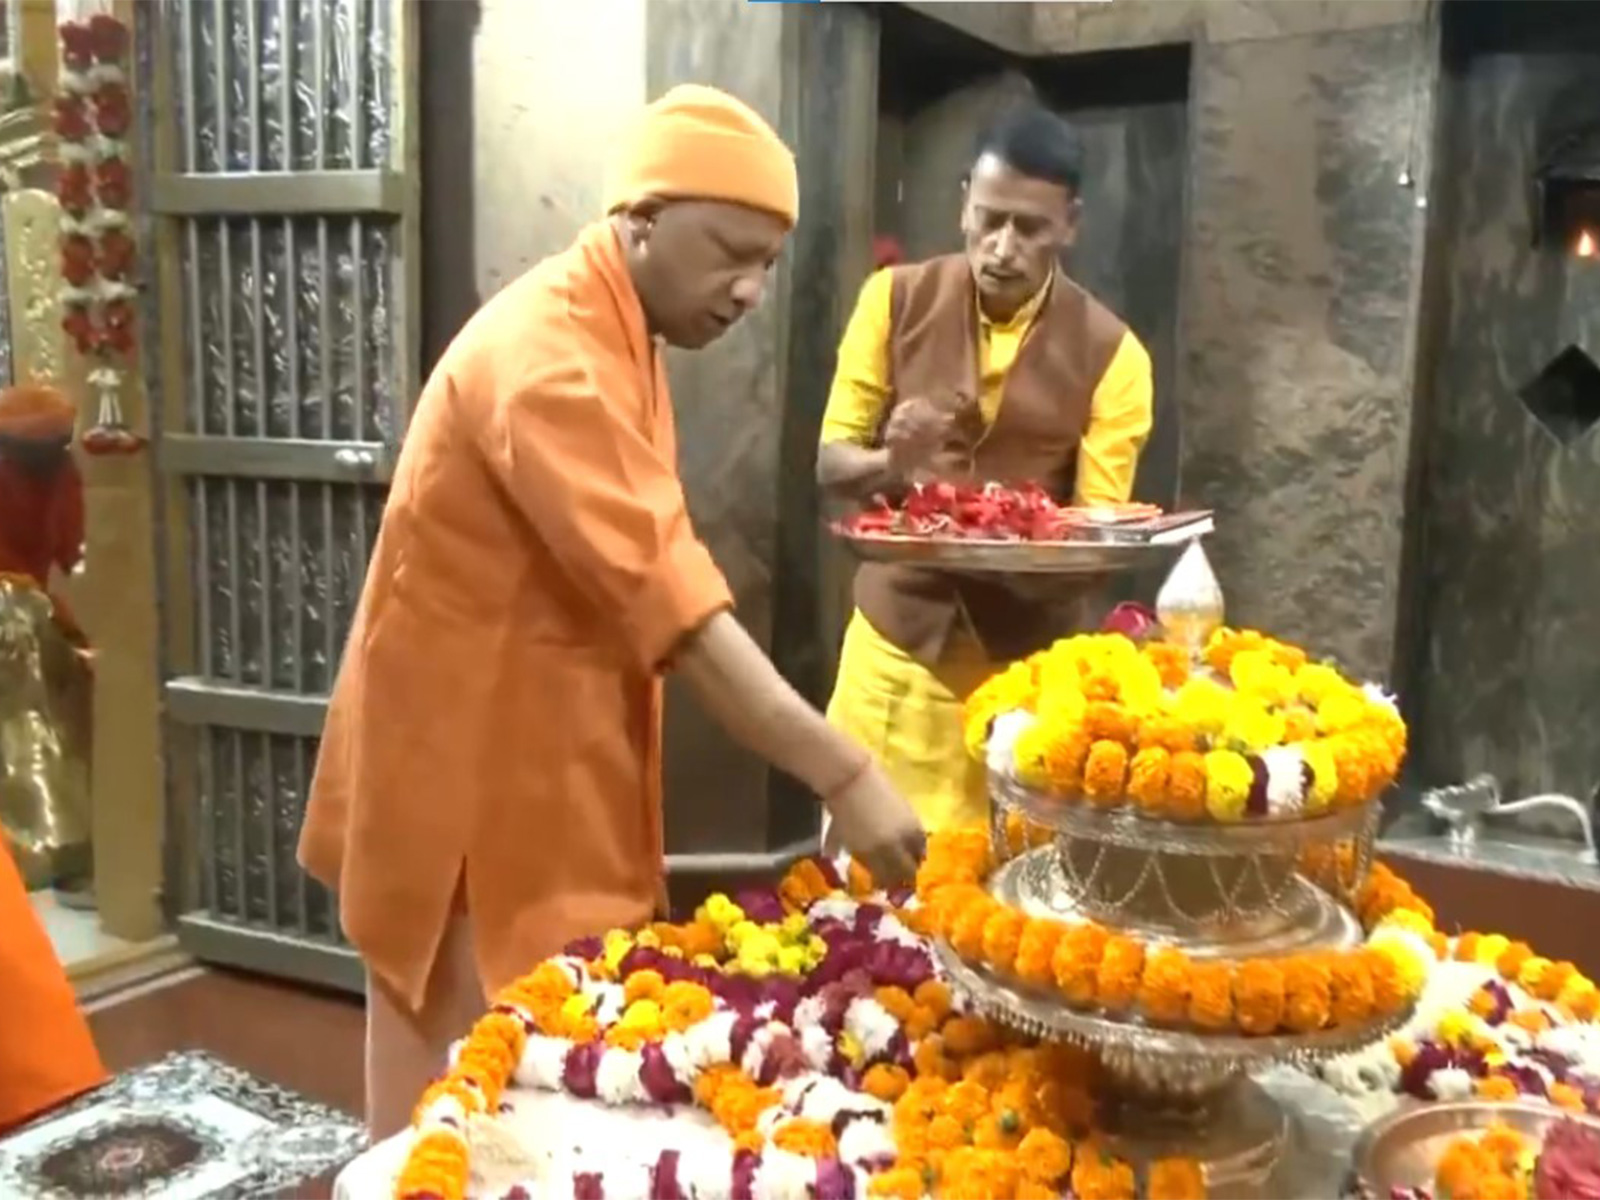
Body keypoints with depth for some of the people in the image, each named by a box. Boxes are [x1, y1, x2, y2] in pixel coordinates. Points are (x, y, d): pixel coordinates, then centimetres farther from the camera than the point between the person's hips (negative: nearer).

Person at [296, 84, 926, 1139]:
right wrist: (845, 776, -35)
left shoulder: (618, 339, 9)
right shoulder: (546, 352, -23)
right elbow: (669, 599, -33)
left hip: (552, 756, 9)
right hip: (467, 765, -9)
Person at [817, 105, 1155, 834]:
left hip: (1023, 654, 0)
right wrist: (889, 463, -24)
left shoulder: (1110, 354, -6)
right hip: (894, 637, 1)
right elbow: (831, 464, -1)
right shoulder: (896, 301, -2)